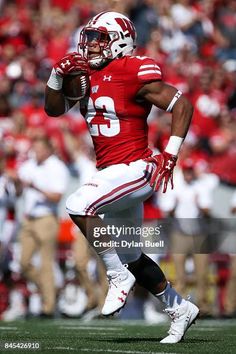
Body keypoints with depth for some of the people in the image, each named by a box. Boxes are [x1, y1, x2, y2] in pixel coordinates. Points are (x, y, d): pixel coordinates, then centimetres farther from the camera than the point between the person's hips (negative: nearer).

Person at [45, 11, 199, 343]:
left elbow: (182, 105, -11)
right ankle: (180, 309, 28)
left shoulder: (135, 73, -13)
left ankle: (118, 276, -13)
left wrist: (169, 155, -16)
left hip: (134, 168, -9)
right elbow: (54, 108, 15)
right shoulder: (86, 74, 8)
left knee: (79, 205, -28)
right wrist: (58, 74, -2)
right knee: (131, 256, 13)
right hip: (109, 172, 9)